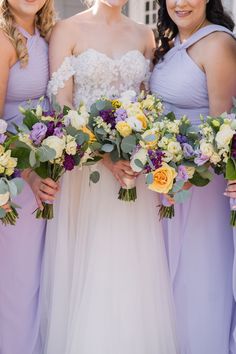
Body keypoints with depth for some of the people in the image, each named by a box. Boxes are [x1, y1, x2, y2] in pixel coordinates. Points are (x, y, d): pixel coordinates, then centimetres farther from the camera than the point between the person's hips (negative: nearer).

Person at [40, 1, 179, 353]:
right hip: (84, 162, -3)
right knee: (86, 271, 1)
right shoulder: (68, 30, -1)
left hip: (134, 164, 3)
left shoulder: (144, 36, 10)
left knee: (134, 275, 5)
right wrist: (104, 156, -17)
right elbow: (61, 105, -7)